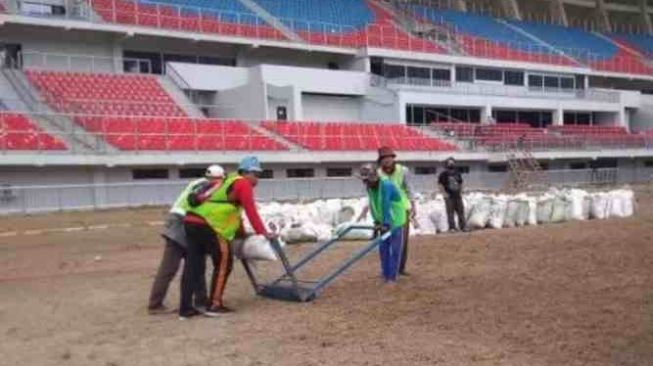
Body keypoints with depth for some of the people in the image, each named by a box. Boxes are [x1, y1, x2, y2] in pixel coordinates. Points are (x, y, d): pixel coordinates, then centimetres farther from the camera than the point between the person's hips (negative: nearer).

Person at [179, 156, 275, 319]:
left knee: (193, 265, 11)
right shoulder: (243, 184, 1)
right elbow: (251, 211, -7)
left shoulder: (230, 181, 29)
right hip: (207, 225, -9)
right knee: (224, 263, 3)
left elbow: (233, 212, 38)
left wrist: (241, 232, 44)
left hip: (192, 221, 9)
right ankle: (214, 305, 8)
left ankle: (185, 308, 13)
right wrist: (264, 233, -3)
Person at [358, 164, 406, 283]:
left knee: (394, 248, -4)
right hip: (384, 221, 8)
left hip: (395, 220, -7)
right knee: (383, 248, 8)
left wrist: (386, 223, -32)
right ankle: (385, 274, 16)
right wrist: (376, 221, 2)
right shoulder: (369, 187, -1)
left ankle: (392, 276, 0)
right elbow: (373, 205, 3)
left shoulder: (386, 185, -26)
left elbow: (386, 205, -30)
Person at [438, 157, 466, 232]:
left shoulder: (457, 173, 14)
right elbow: (440, 184, -6)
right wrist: (444, 193, -12)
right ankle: (452, 227, -1)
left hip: (458, 196, 5)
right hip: (449, 197, -5)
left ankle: (462, 226, 10)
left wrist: (460, 192, 14)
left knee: (461, 211, 4)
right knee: (450, 212, -5)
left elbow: (460, 183, 24)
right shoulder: (444, 174, -3)